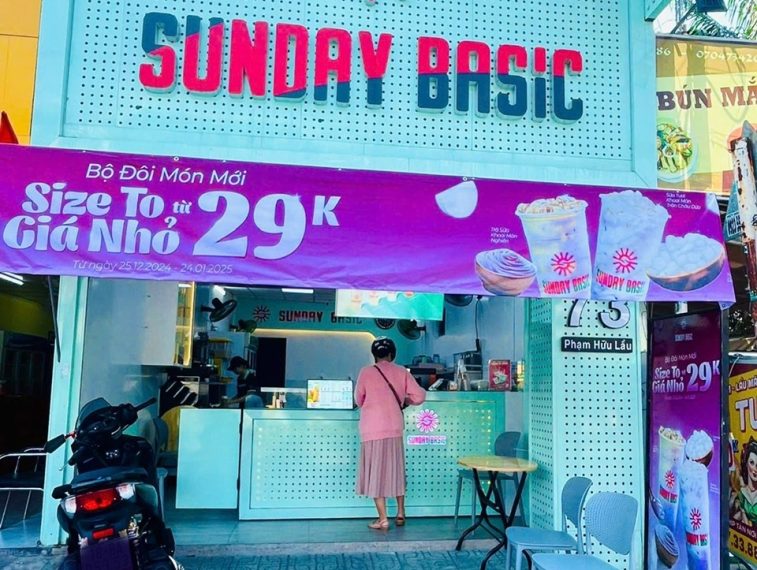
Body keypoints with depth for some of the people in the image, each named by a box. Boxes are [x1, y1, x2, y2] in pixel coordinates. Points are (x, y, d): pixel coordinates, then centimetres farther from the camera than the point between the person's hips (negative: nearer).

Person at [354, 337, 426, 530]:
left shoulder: (366, 372, -5)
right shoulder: (401, 372, 2)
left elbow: (359, 401, 4)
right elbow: (420, 396, -2)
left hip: (373, 429, -3)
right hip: (395, 428, 3)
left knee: (376, 472, 3)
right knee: (396, 470, 17)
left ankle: (383, 519, 3)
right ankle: (400, 514, 24)